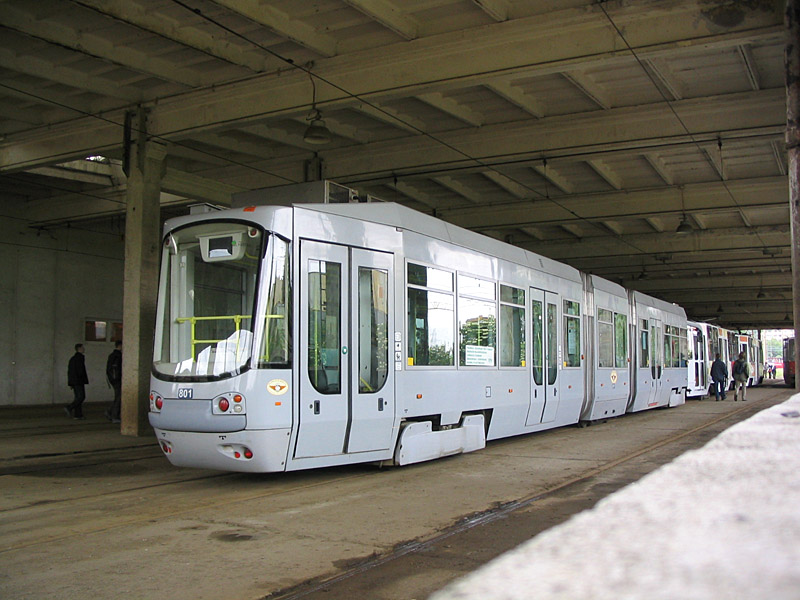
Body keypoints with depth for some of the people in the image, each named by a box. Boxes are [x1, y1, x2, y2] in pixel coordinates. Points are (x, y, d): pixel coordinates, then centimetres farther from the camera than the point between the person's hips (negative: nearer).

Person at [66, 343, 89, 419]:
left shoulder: (72, 358, 18)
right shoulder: (80, 357, -10)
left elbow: (69, 370, 20)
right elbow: (81, 369, -17)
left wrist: (70, 383, 20)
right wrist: (85, 380, -13)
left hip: (73, 381, 10)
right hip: (78, 381, -9)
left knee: (78, 397, 8)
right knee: (81, 397, -8)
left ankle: (78, 415, 6)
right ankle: (69, 408, -16)